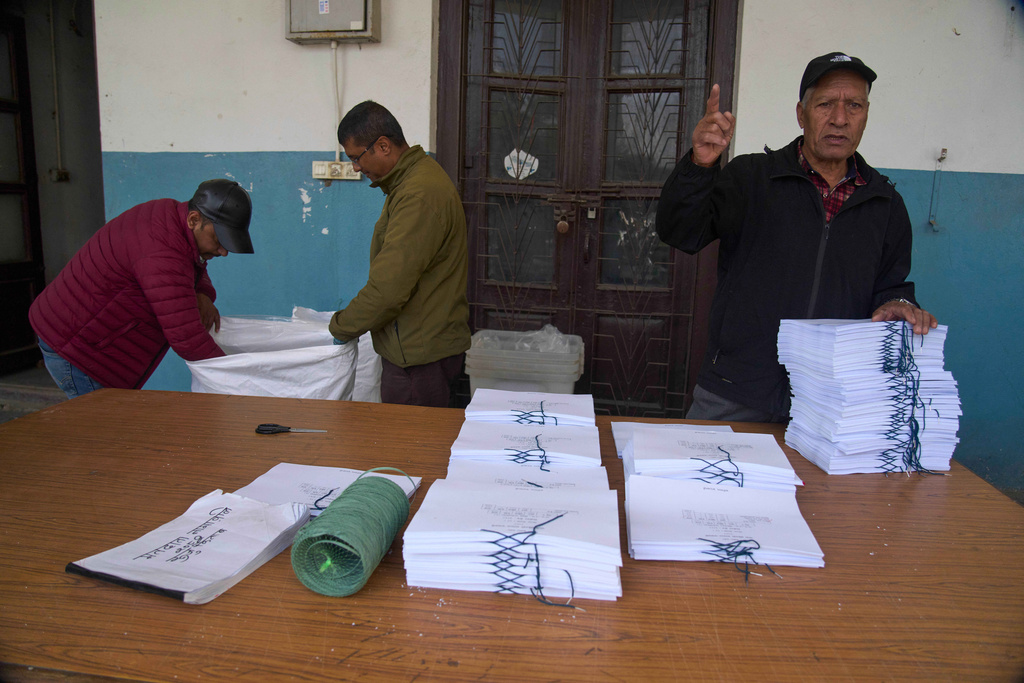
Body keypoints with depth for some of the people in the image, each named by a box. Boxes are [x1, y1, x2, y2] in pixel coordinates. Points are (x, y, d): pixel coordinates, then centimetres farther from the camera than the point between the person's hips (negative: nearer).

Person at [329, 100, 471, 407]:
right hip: (420, 345, 10)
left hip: (420, 354, -10)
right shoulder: (417, 176, 13)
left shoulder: (419, 195, -23)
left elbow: (389, 287, -26)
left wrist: (341, 327, -9)